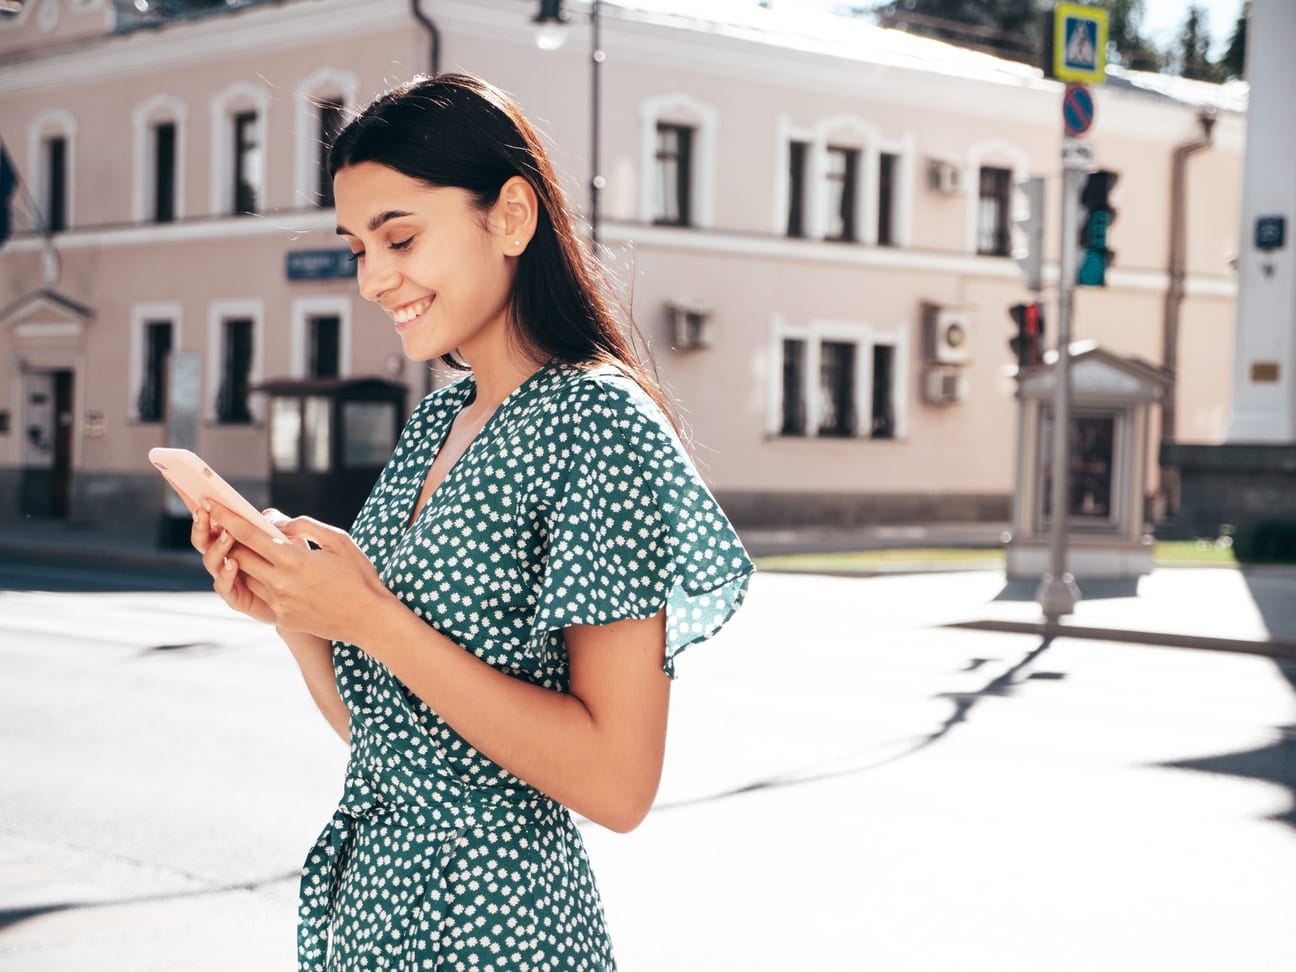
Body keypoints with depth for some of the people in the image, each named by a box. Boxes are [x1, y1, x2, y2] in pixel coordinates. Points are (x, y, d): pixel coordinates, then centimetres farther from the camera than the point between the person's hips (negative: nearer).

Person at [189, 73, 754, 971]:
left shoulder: (602, 424, -16)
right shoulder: (439, 421, 7)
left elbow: (618, 783, -22)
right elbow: (373, 724, 11)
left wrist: (375, 620, -22)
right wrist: (290, 608, -6)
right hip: (365, 898, 8)